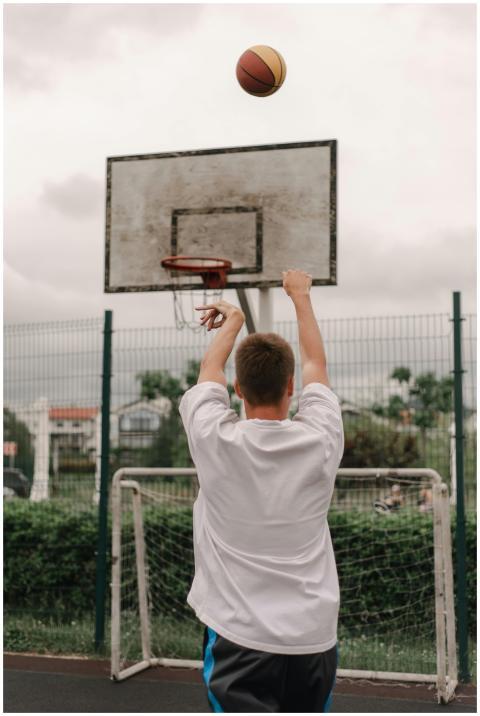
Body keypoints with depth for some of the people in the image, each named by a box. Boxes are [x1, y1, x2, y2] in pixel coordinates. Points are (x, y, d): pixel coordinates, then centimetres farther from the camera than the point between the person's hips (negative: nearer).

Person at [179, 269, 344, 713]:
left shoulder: (215, 441, -10)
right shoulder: (321, 440, -5)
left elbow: (210, 369, 12)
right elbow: (316, 364, 14)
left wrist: (233, 321, 32)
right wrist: (301, 295, 30)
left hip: (240, 638, -3)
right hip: (314, 638, 3)